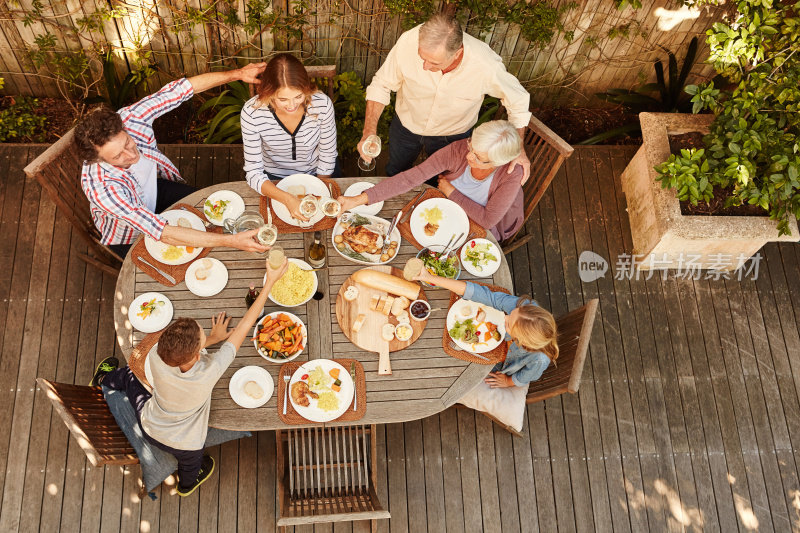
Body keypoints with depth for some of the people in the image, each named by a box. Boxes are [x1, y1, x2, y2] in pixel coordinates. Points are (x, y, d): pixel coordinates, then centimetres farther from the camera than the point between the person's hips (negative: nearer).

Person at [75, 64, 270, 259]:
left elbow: (178, 89, -21)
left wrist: (236, 74, -30)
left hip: (154, 188, 5)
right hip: (128, 238, -5)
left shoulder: (129, 118, -32)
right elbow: (162, 233, -47)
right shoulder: (101, 188, -43)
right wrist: (230, 241, -51)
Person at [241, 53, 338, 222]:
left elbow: (327, 158, -10)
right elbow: (253, 172, -22)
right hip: (273, 178, -1)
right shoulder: (252, 112, -27)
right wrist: (287, 199, -37)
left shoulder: (322, 104, -25)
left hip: (315, 174, 1)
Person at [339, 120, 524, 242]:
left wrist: (451, 192, -25)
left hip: (487, 226, -3)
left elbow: (488, 219, -29)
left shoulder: (511, 175, -38)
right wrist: (360, 199, -40)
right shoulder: (459, 150, -33)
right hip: (452, 204, 3)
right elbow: (410, 177, -35)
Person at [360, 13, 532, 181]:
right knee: (395, 173, 28)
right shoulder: (409, 42, -36)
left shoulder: (486, 65, -38)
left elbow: (517, 98, -18)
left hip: (452, 135, -1)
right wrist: (369, 132, -32)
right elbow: (381, 85, -20)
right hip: (407, 124, 1)